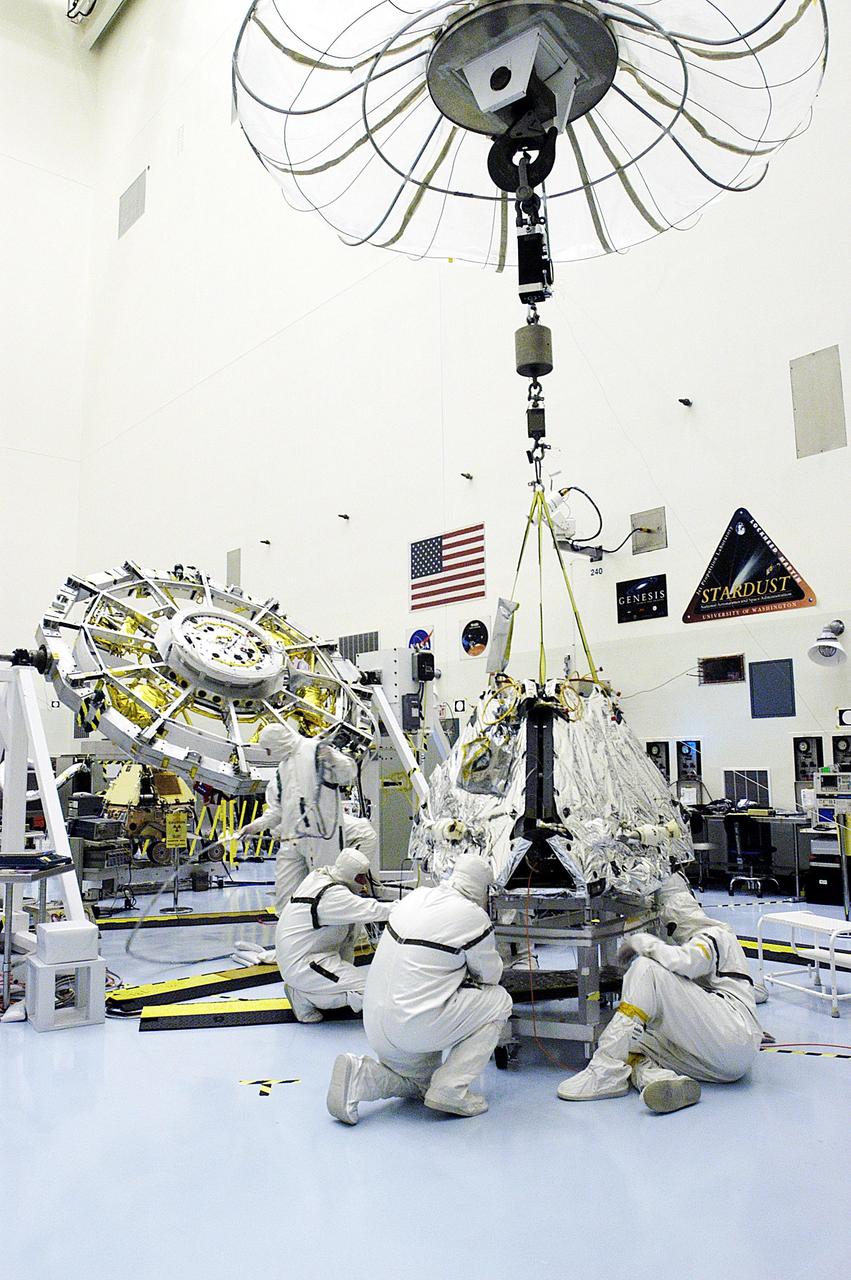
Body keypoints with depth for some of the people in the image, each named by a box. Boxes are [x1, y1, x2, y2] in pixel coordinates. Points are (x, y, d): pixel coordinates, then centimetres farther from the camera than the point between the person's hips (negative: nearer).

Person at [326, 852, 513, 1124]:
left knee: (420, 1083, 32)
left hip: (374, 1024, 8)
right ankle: (451, 1090, 3)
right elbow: (491, 974, 3)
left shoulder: (415, 896, 7)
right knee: (499, 1000, 8)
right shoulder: (473, 917, -13)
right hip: (414, 1026, -8)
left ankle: (357, 1076, 5)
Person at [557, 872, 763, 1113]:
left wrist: (640, 941, -6)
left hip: (734, 1035, -8)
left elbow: (682, 962, -17)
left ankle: (607, 1070, -26)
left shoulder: (715, 934, 5)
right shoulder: (692, 944, 32)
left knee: (647, 968, -18)